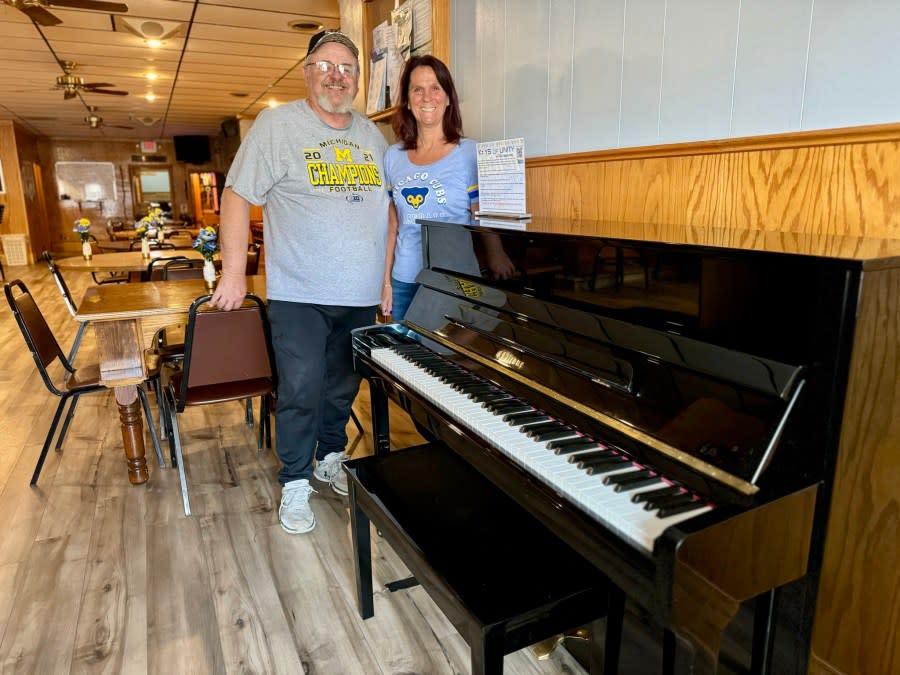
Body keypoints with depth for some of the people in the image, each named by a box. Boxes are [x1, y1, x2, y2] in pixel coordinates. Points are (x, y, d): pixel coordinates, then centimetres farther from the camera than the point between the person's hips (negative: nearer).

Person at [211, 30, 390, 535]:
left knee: (344, 388, 16)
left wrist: (387, 276, 10)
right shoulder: (277, 125, -4)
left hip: (360, 297, 5)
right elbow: (238, 196, -5)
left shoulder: (373, 136, 12)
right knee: (302, 392, -4)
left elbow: (386, 208, 17)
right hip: (300, 295, -5)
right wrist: (234, 273, -10)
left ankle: (331, 459, 37)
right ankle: (295, 484, 16)